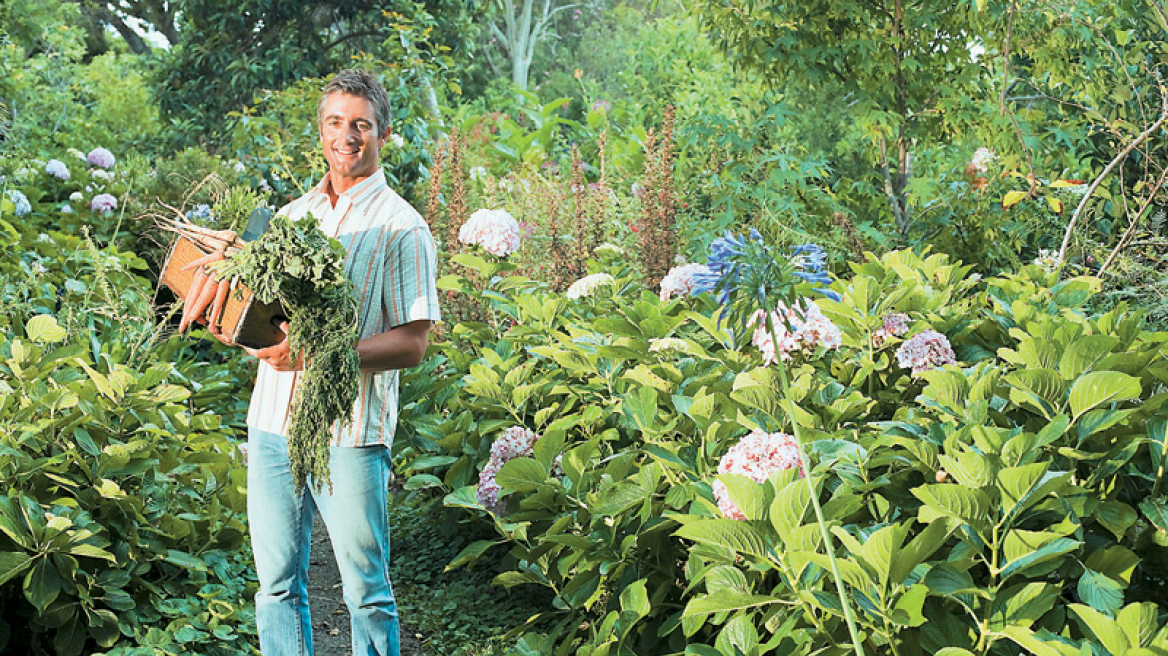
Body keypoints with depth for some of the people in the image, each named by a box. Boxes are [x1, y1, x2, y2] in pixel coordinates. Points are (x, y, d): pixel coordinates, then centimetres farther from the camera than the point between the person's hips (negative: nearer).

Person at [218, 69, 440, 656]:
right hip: (272, 424, 5)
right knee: (277, 585, 11)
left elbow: (411, 344, -10)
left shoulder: (401, 228, -4)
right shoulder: (291, 215, 14)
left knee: (366, 594, 3)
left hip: (349, 433, -5)